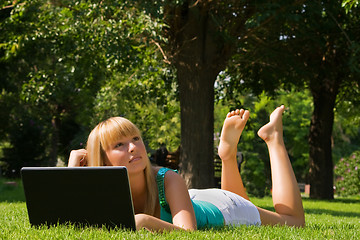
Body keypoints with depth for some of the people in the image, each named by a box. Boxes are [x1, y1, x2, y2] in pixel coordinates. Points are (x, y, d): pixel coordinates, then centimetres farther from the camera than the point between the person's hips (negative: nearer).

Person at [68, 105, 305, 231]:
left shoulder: (168, 180, -43)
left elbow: (188, 231, -50)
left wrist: (145, 221, -62)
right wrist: (73, 168, -40)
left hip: (221, 211, -4)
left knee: (294, 221, 22)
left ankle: (274, 139, 29)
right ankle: (228, 150, 39)